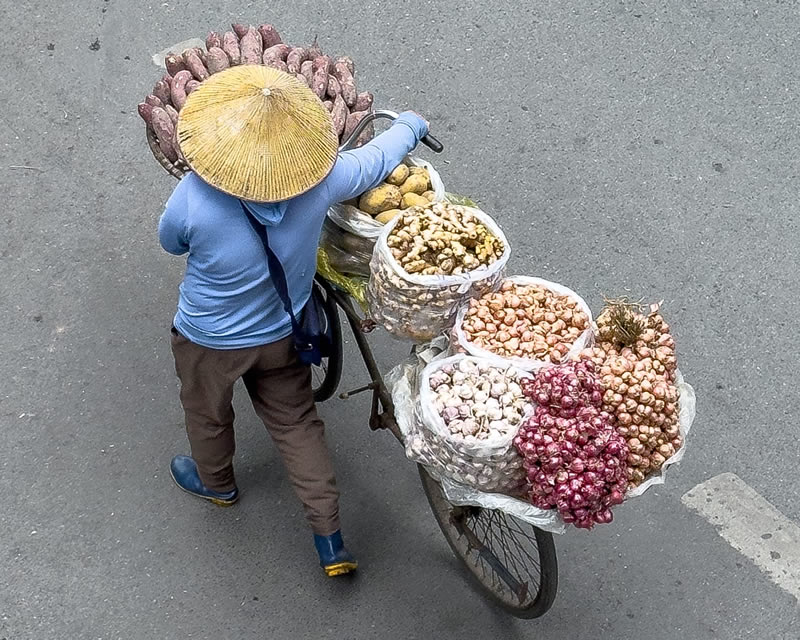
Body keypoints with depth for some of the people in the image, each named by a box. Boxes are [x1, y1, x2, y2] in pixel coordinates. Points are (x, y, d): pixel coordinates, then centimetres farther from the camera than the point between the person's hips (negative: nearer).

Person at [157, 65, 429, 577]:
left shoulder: (194, 198, -34)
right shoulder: (320, 181, -27)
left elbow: (171, 243, -10)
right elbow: (379, 158, -6)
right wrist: (412, 126, 15)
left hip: (209, 342, -2)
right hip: (282, 335, 3)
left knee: (208, 416, 27)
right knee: (297, 422, 21)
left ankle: (216, 483, 58)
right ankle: (332, 540, 25)